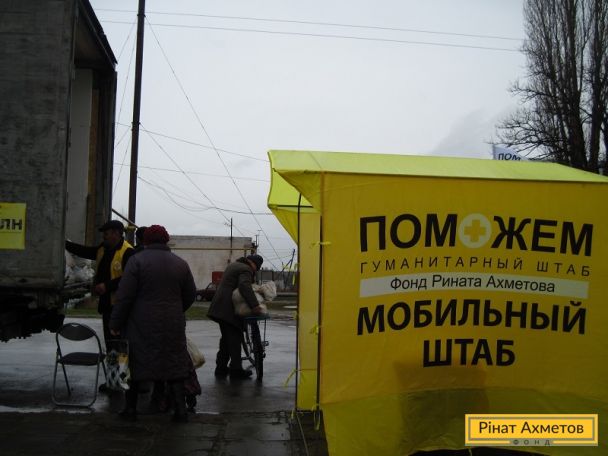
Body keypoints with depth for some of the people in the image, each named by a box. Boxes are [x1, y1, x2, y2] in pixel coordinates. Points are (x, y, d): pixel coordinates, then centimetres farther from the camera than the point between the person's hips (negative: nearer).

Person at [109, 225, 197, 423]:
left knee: (135, 364, 9)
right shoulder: (181, 264, 6)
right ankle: (180, 410, 8)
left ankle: (130, 409, 16)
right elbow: (190, 295, 12)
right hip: (173, 326, 3)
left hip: (141, 325, -3)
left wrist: (115, 324, -4)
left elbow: (124, 296, -11)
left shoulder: (137, 260, -7)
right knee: (175, 365, 9)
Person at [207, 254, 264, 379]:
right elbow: (245, 286, -29)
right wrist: (254, 305, -36)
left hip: (220, 307, 10)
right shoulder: (246, 269, -12)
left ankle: (221, 368, 19)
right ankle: (236, 370, -3)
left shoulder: (234, 264, 18)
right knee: (235, 338, -4)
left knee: (226, 338, 16)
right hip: (229, 309, -10)